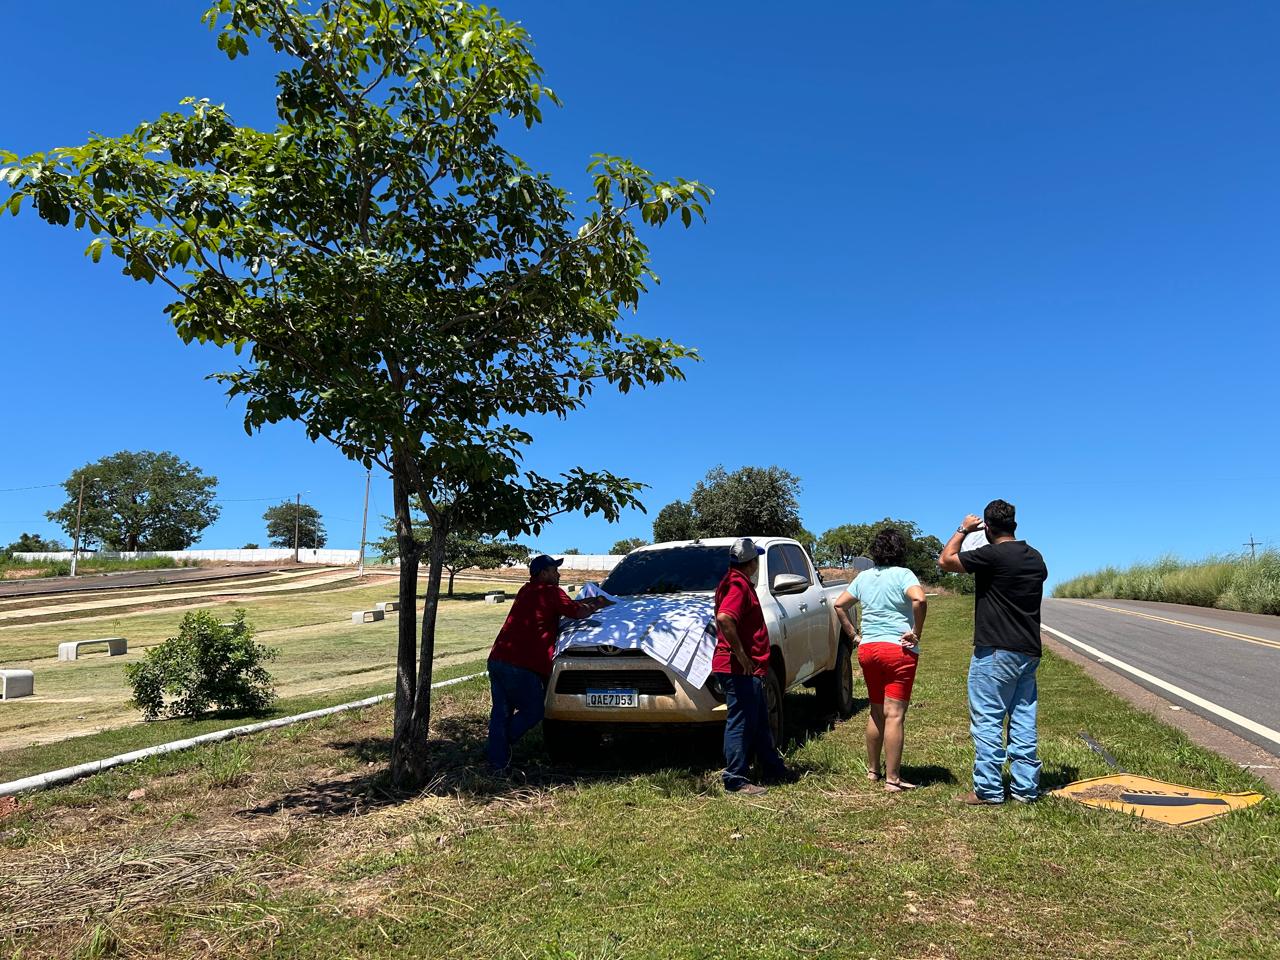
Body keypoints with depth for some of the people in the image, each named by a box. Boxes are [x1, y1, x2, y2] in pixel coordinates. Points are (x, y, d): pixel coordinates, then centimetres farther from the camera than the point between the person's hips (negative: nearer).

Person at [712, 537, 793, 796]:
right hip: (740, 669, -11)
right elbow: (724, 618, -33)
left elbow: (723, 619, 25)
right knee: (741, 723, -3)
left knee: (760, 721, 20)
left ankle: (773, 769, 32)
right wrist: (741, 655, -26)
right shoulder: (739, 585, -17)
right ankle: (736, 780, 4)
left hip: (747, 669, 11)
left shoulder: (738, 582, 16)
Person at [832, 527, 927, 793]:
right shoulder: (903, 574, -7)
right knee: (894, 715, -4)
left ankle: (872, 770, 27)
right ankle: (892, 779, -1)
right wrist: (916, 632, -15)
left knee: (876, 712, 18)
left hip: (867, 649, 6)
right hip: (898, 650, -6)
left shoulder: (864, 577, 10)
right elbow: (919, 599, -25)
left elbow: (839, 605, 13)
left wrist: (852, 633, 12)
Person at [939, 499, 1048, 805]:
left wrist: (963, 530, 6)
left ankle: (989, 789, 2)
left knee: (987, 720, -1)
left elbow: (945, 560, -8)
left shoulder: (992, 555, -15)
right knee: (1023, 720, 11)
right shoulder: (1035, 557, 9)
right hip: (1029, 651, 8)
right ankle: (1026, 788, 16)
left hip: (996, 651, -8)